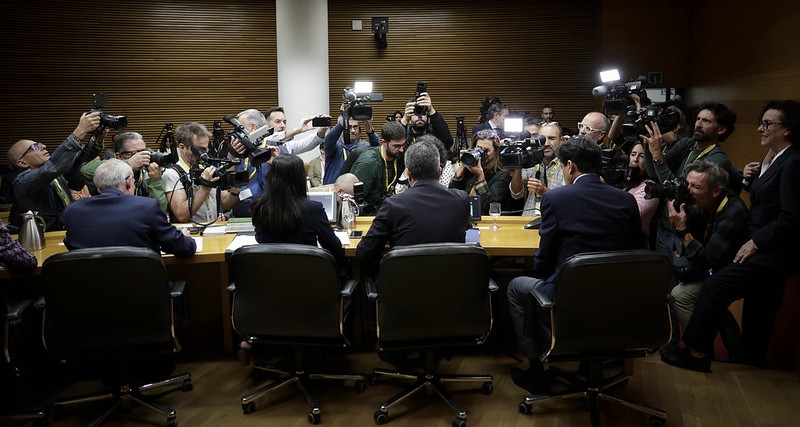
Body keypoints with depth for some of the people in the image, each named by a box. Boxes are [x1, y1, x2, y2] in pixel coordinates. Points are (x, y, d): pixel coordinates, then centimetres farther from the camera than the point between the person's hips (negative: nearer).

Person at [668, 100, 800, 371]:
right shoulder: (771, 159, 12)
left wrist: (756, 243, -17)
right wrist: (750, 179, 1)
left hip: (773, 255, -9)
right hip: (762, 250, 9)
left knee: (715, 284, -14)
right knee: (756, 318, 14)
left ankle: (697, 351, -5)